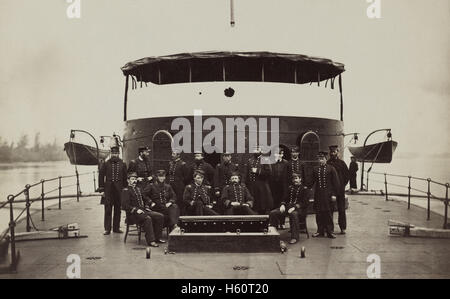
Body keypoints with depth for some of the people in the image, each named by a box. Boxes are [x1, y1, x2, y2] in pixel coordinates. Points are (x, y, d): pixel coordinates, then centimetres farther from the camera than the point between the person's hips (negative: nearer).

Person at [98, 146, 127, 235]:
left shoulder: (122, 164, 8)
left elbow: (125, 177, 10)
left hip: (119, 189, 2)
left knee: (118, 208, 7)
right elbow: (101, 176, 2)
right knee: (108, 208, -4)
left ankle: (116, 227, 17)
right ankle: (107, 228, 1)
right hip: (108, 189, -2)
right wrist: (101, 188, -3)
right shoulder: (105, 164, 2)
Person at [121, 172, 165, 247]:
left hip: (143, 210, 8)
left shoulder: (138, 189, 23)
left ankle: (157, 237, -4)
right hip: (133, 213, -8)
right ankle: (151, 241, -34)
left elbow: (146, 199, 31)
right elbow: (125, 205, -12)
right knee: (147, 218, -36)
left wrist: (147, 207, 11)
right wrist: (136, 210, -21)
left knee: (160, 216, -10)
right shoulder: (126, 191, -1)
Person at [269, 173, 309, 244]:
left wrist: (294, 207, -22)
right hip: (288, 206, 6)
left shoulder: (304, 189, 2)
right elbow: (285, 199, 21)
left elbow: (304, 202, -8)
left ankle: (295, 237, -34)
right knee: (273, 213, -18)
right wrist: (282, 205, -3)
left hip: (299, 209, -6)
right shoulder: (290, 188, 21)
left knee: (293, 214, -42)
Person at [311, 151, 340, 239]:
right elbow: (313, 182, 12)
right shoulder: (315, 169, 9)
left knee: (328, 213, 0)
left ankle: (329, 231, 6)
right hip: (318, 194, 3)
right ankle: (320, 231, 13)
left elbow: (335, 182, -1)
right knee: (319, 213, 4)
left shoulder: (331, 169, 0)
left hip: (328, 194, -3)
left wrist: (334, 194, -5)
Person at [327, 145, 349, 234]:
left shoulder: (341, 163, 3)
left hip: (340, 190, -1)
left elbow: (347, 175, 7)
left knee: (341, 210, 0)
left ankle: (343, 228, 5)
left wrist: (342, 185, 2)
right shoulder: (327, 163, 6)